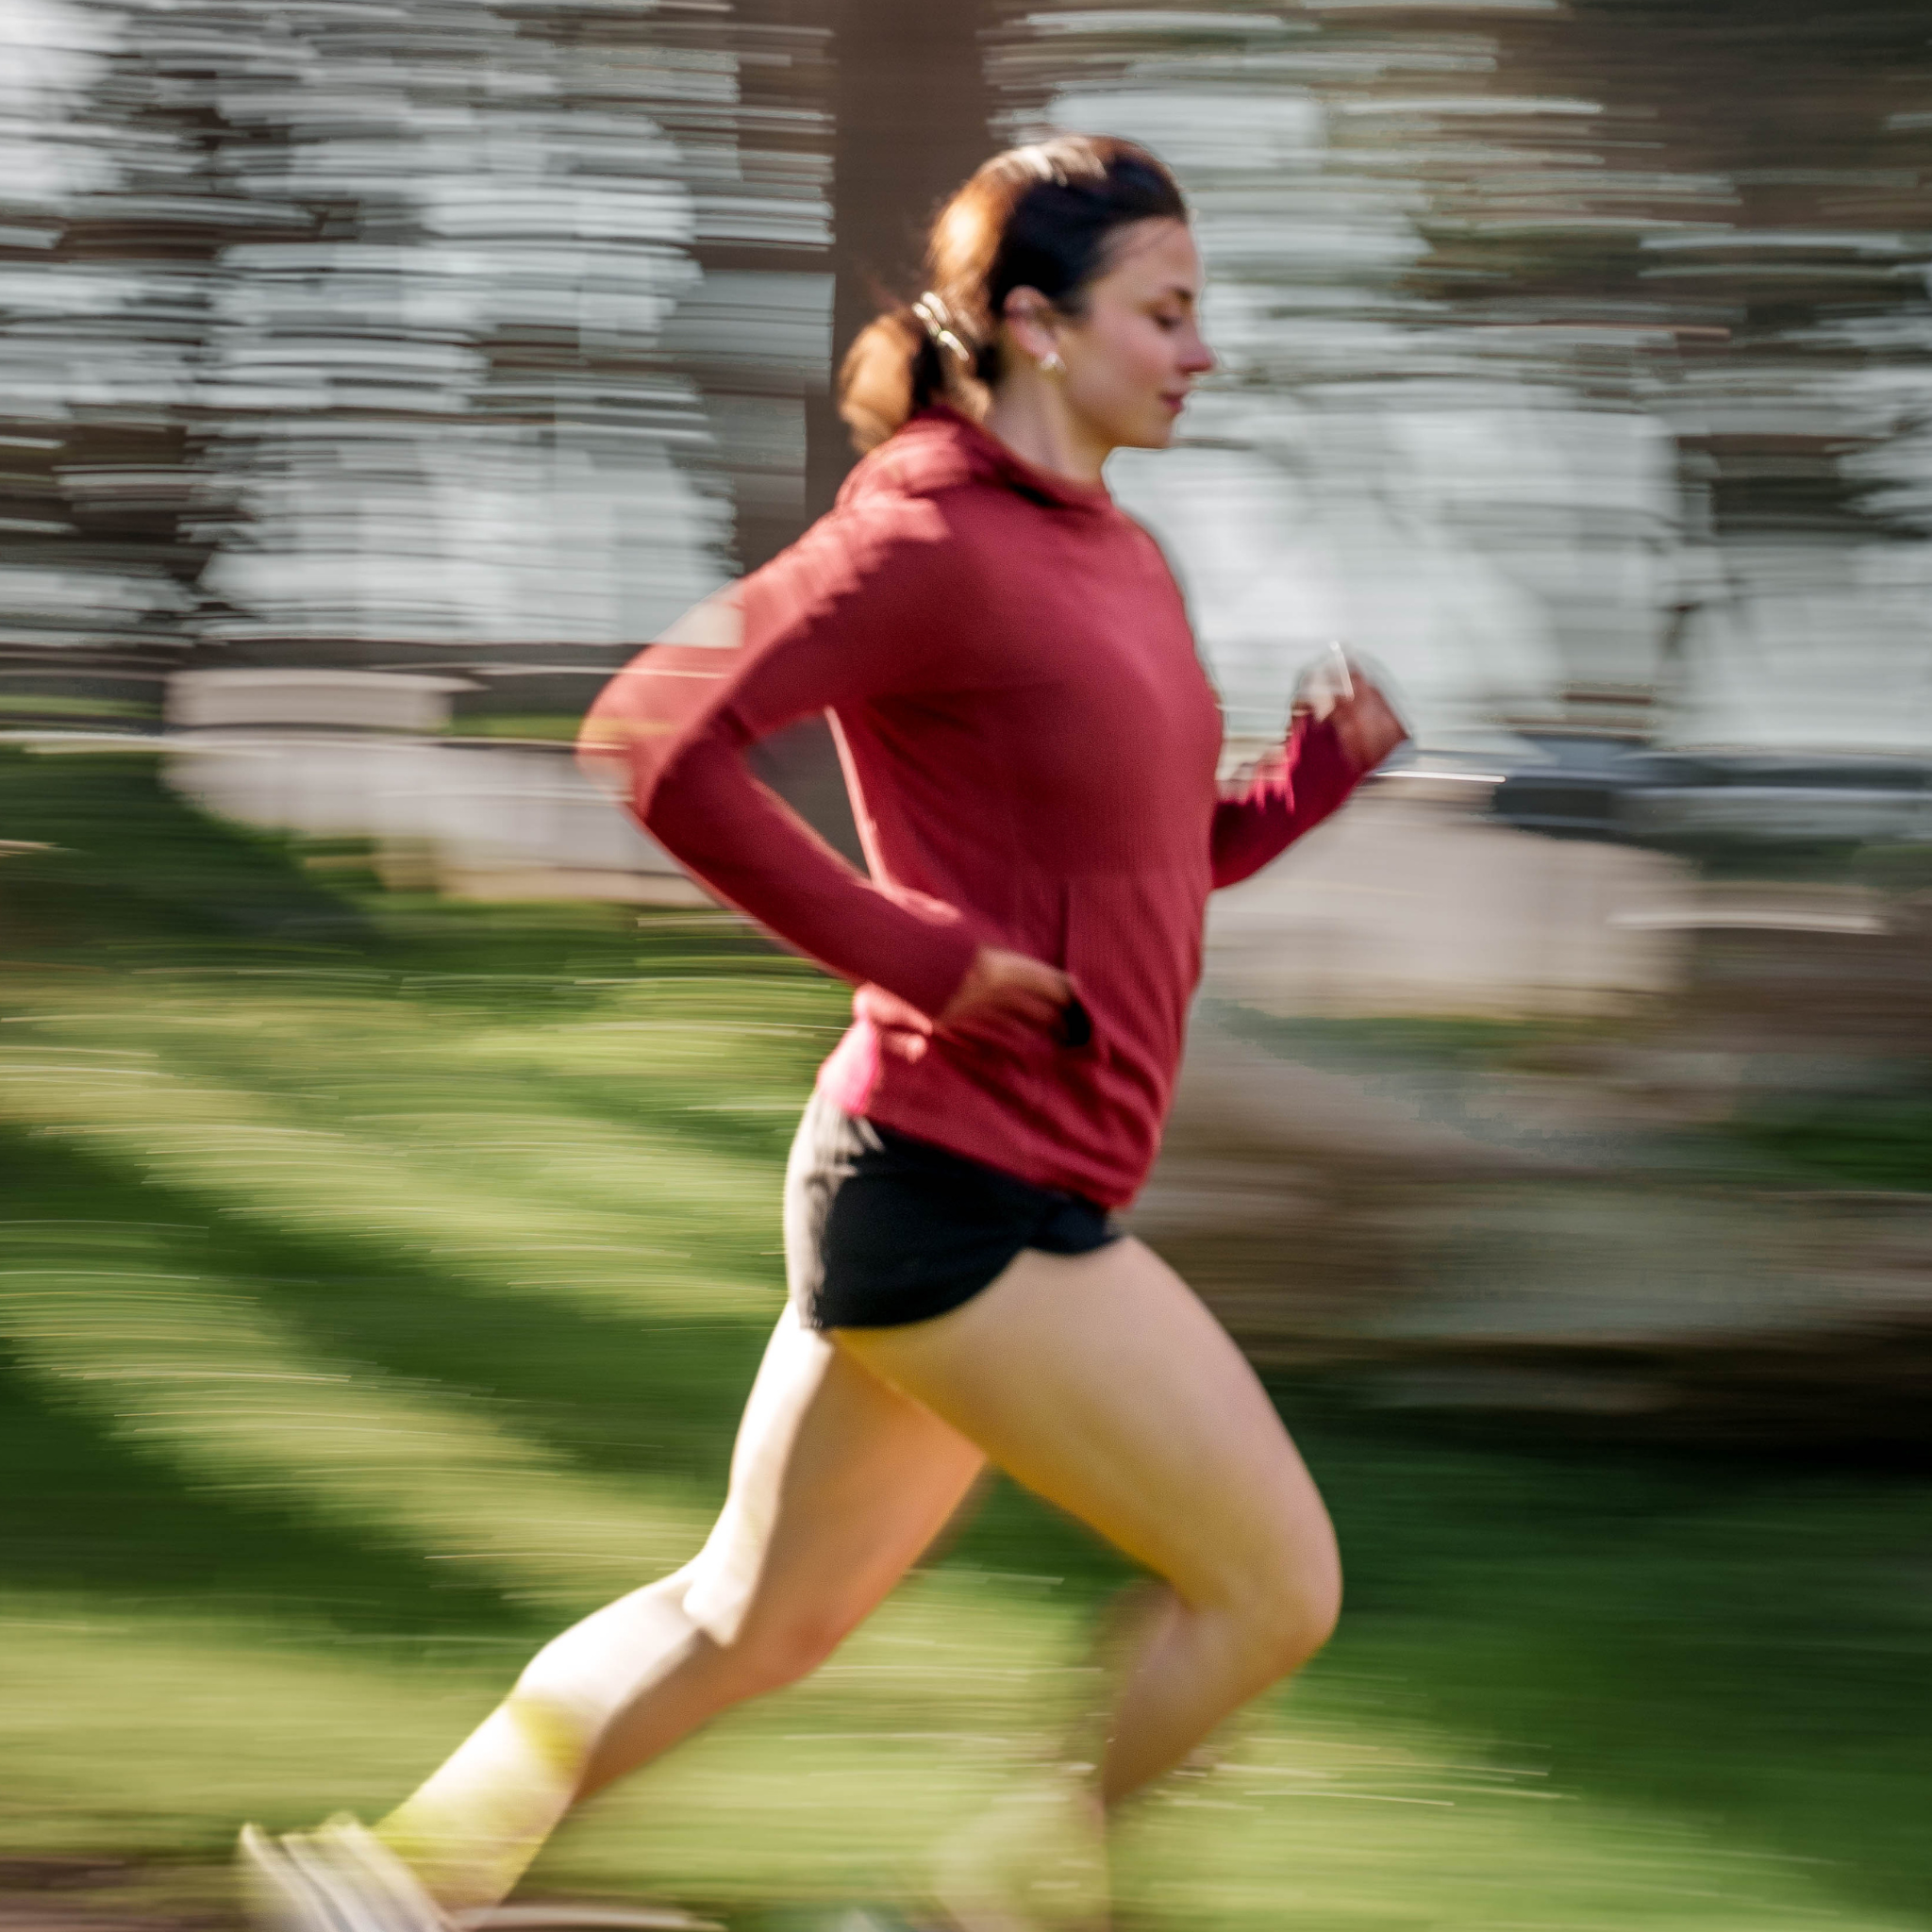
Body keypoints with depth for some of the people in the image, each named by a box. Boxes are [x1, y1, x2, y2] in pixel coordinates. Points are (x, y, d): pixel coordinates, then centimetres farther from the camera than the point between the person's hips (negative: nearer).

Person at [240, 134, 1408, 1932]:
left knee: (755, 1617, 17)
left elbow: (1165, 855, 24)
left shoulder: (1116, 560, 15)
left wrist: (1319, 767, 5)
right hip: (961, 1189, -9)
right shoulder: (931, 544, -14)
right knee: (1273, 1582, -4)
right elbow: (661, 740, -20)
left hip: (986, 1194, 9)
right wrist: (915, 951, -20)